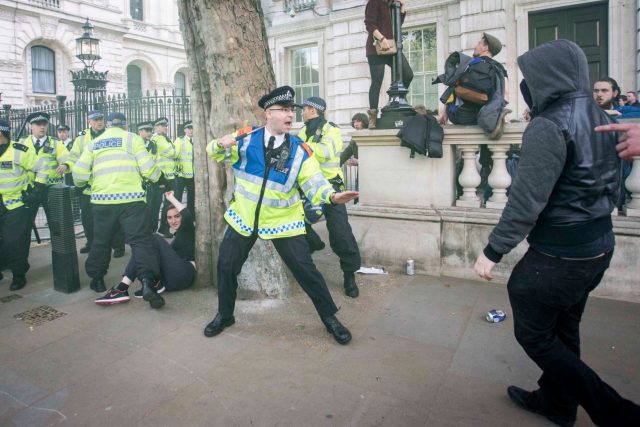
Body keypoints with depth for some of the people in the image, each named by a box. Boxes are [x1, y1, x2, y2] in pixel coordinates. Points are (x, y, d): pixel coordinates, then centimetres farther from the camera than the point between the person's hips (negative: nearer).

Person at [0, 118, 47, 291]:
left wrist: (38, 189, -10)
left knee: (15, 242, -1)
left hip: (17, 204, -5)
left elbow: (42, 168, -7)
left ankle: (19, 275, 15)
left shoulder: (19, 151, -14)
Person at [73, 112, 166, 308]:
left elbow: (79, 173, 8)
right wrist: (160, 179, 14)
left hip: (102, 200, 4)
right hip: (131, 199, -3)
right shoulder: (133, 139, 4)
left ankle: (97, 279, 31)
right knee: (141, 240, -4)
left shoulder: (94, 143, 14)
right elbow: (148, 168, -5)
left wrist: (81, 184, 30)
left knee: (101, 241, 20)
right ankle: (147, 282, -17)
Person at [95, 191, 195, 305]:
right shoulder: (177, 235, 30)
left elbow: (188, 215, -15)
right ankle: (154, 284, -18)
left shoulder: (187, 230, 9)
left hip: (184, 274, -8)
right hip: (172, 280, 8)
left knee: (152, 238, -17)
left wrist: (171, 198, -6)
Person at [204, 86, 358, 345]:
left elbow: (313, 181, -14)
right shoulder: (246, 138, -5)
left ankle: (330, 318, 18)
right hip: (244, 217, 2)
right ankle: (224, 315, 35)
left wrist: (332, 196, -36)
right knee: (226, 265, 10)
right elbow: (213, 152, 6)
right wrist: (221, 144, -20)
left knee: (305, 269, -2)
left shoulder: (299, 149, -7)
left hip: (283, 221, -2)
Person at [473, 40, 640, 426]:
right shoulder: (602, 119, 6)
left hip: (558, 255, -9)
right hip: (599, 245, 9)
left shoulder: (549, 126, -22)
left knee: (534, 335, 9)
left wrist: (492, 252, -16)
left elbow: (526, 202, -25)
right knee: (563, 328, 22)